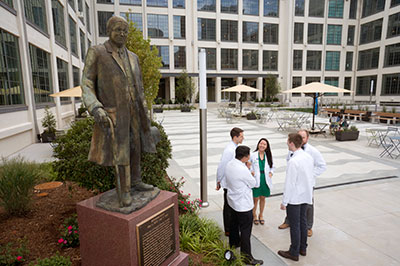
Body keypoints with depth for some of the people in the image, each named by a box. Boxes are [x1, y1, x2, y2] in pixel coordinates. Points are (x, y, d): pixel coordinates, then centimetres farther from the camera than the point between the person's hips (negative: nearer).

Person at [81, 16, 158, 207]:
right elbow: (87, 85, -7)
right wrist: (96, 109, -23)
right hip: (113, 114, -5)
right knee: (120, 152, -4)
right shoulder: (96, 53, -5)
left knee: (135, 147, 12)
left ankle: (135, 181, 28)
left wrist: (143, 112, 14)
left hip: (133, 112, 6)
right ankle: (124, 190, 11)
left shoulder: (132, 57, 11)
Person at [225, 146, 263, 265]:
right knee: (245, 230, 3)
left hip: (233, 200, 9)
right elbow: (253, 183, -14)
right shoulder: (243, 170, -30)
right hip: (244, 205, -9)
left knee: (234, 223, 26)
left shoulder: (229, 164, -4)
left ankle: (234, 242, 47)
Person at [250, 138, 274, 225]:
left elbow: (272, 167, 15)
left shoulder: (268, 156, 4)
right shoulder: (253, 155, -6)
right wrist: (251, 172, -17)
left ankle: (261, 215, 36)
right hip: (256, 180, -3)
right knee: (255, 199, 5)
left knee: (263, 198, 16)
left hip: (265, 181, 3)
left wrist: (271, 172, -3)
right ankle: (254, 215, 28)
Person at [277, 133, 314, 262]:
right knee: (302, 221, 21)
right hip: (306, 196, 8)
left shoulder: (293, 162, -26)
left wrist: (284, 202, -14)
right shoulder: (309, 157, -1)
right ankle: (302, 248, 38)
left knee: (295, 225, 6)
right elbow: (310, 177, 9)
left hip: (294, 198, -8)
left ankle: (294, 253, 22)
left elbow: (289, 184, -23)